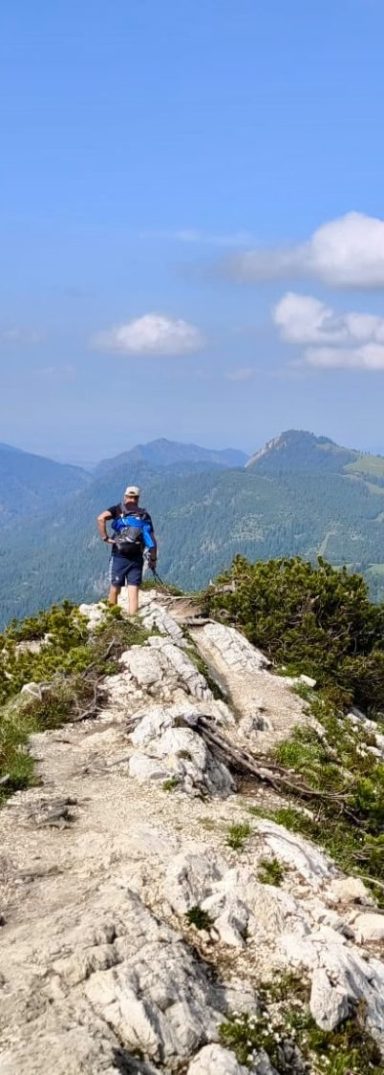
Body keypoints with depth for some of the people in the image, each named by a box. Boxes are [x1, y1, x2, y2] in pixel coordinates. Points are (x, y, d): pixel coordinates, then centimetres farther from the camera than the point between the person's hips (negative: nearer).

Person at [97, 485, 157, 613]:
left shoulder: (118, 510, 6)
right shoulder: (145, 516, 10)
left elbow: (101, 518, -12)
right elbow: (152, 541, 6)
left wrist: (105, 538, -7)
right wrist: (153, 559, 14)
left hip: (119, 556, -1)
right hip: (137, 558, 1)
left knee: (115, 588, 9)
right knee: (133, 591, 0)